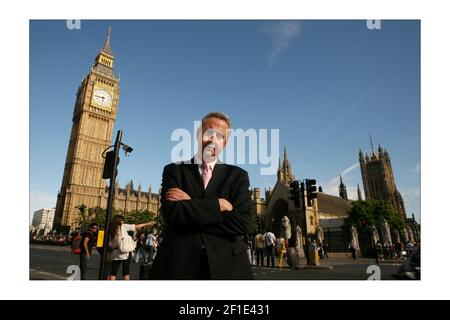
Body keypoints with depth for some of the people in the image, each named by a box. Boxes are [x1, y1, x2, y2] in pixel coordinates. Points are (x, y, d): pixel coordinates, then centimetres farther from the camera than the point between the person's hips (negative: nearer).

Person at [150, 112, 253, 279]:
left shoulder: (238, 175, 1)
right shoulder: (174, 170, 2)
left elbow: (243, 223, -12)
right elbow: (172, 213, -14)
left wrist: (190, 204, -12)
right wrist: (218, 205, -13)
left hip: (226, 264, 1)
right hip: (179, 262, 0)